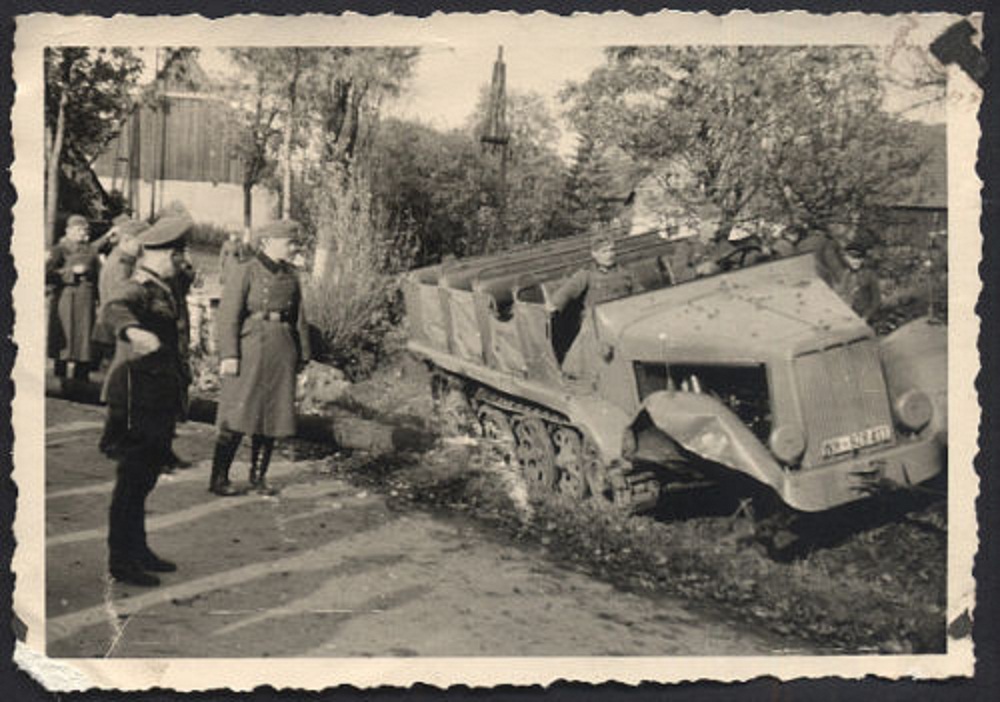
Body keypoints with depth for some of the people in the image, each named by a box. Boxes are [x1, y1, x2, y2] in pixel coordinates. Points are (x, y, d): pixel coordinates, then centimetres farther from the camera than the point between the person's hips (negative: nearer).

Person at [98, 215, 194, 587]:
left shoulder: (162, 292, 15)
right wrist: (133, 330, -60)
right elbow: (115, 308, -39)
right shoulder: (137, 291, -15)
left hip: (159, 399, 9)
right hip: (137, 398, -9)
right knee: (131, 479, -3)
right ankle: (120, 561, 5)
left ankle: (137, 550, 28)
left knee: (144, 477, 17)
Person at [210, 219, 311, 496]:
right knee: (237, 418, -6)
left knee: (273, 417, 8)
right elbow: (229, 315, -10)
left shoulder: (290, 276, 14)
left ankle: (258, 476, 20)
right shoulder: (245, 271, -5)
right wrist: (229, 355, -17)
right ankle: (219, 478, 3)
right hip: (250, 349, -6)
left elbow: (299, 318, 18)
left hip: (282, 353, 6)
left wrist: (302, 354, 13)